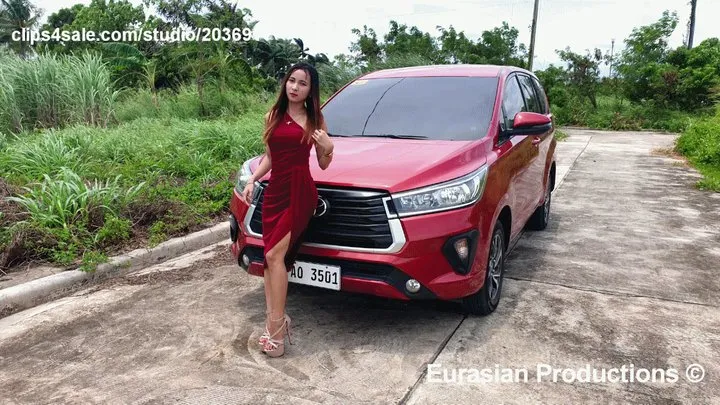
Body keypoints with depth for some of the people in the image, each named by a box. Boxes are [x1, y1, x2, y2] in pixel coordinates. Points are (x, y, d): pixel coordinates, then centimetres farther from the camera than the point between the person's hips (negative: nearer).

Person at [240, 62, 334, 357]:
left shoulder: (315, 119, 3)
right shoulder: (273, 116, 13)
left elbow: (323, 165, 7)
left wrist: (328, 148, -12)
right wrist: (251, 181, 7)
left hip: (300, 192, -5)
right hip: (275, 191, 5)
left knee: (275, 255, -13)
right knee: (271, 258, 2)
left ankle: (276, 323, -6)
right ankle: (273, 320, 9)